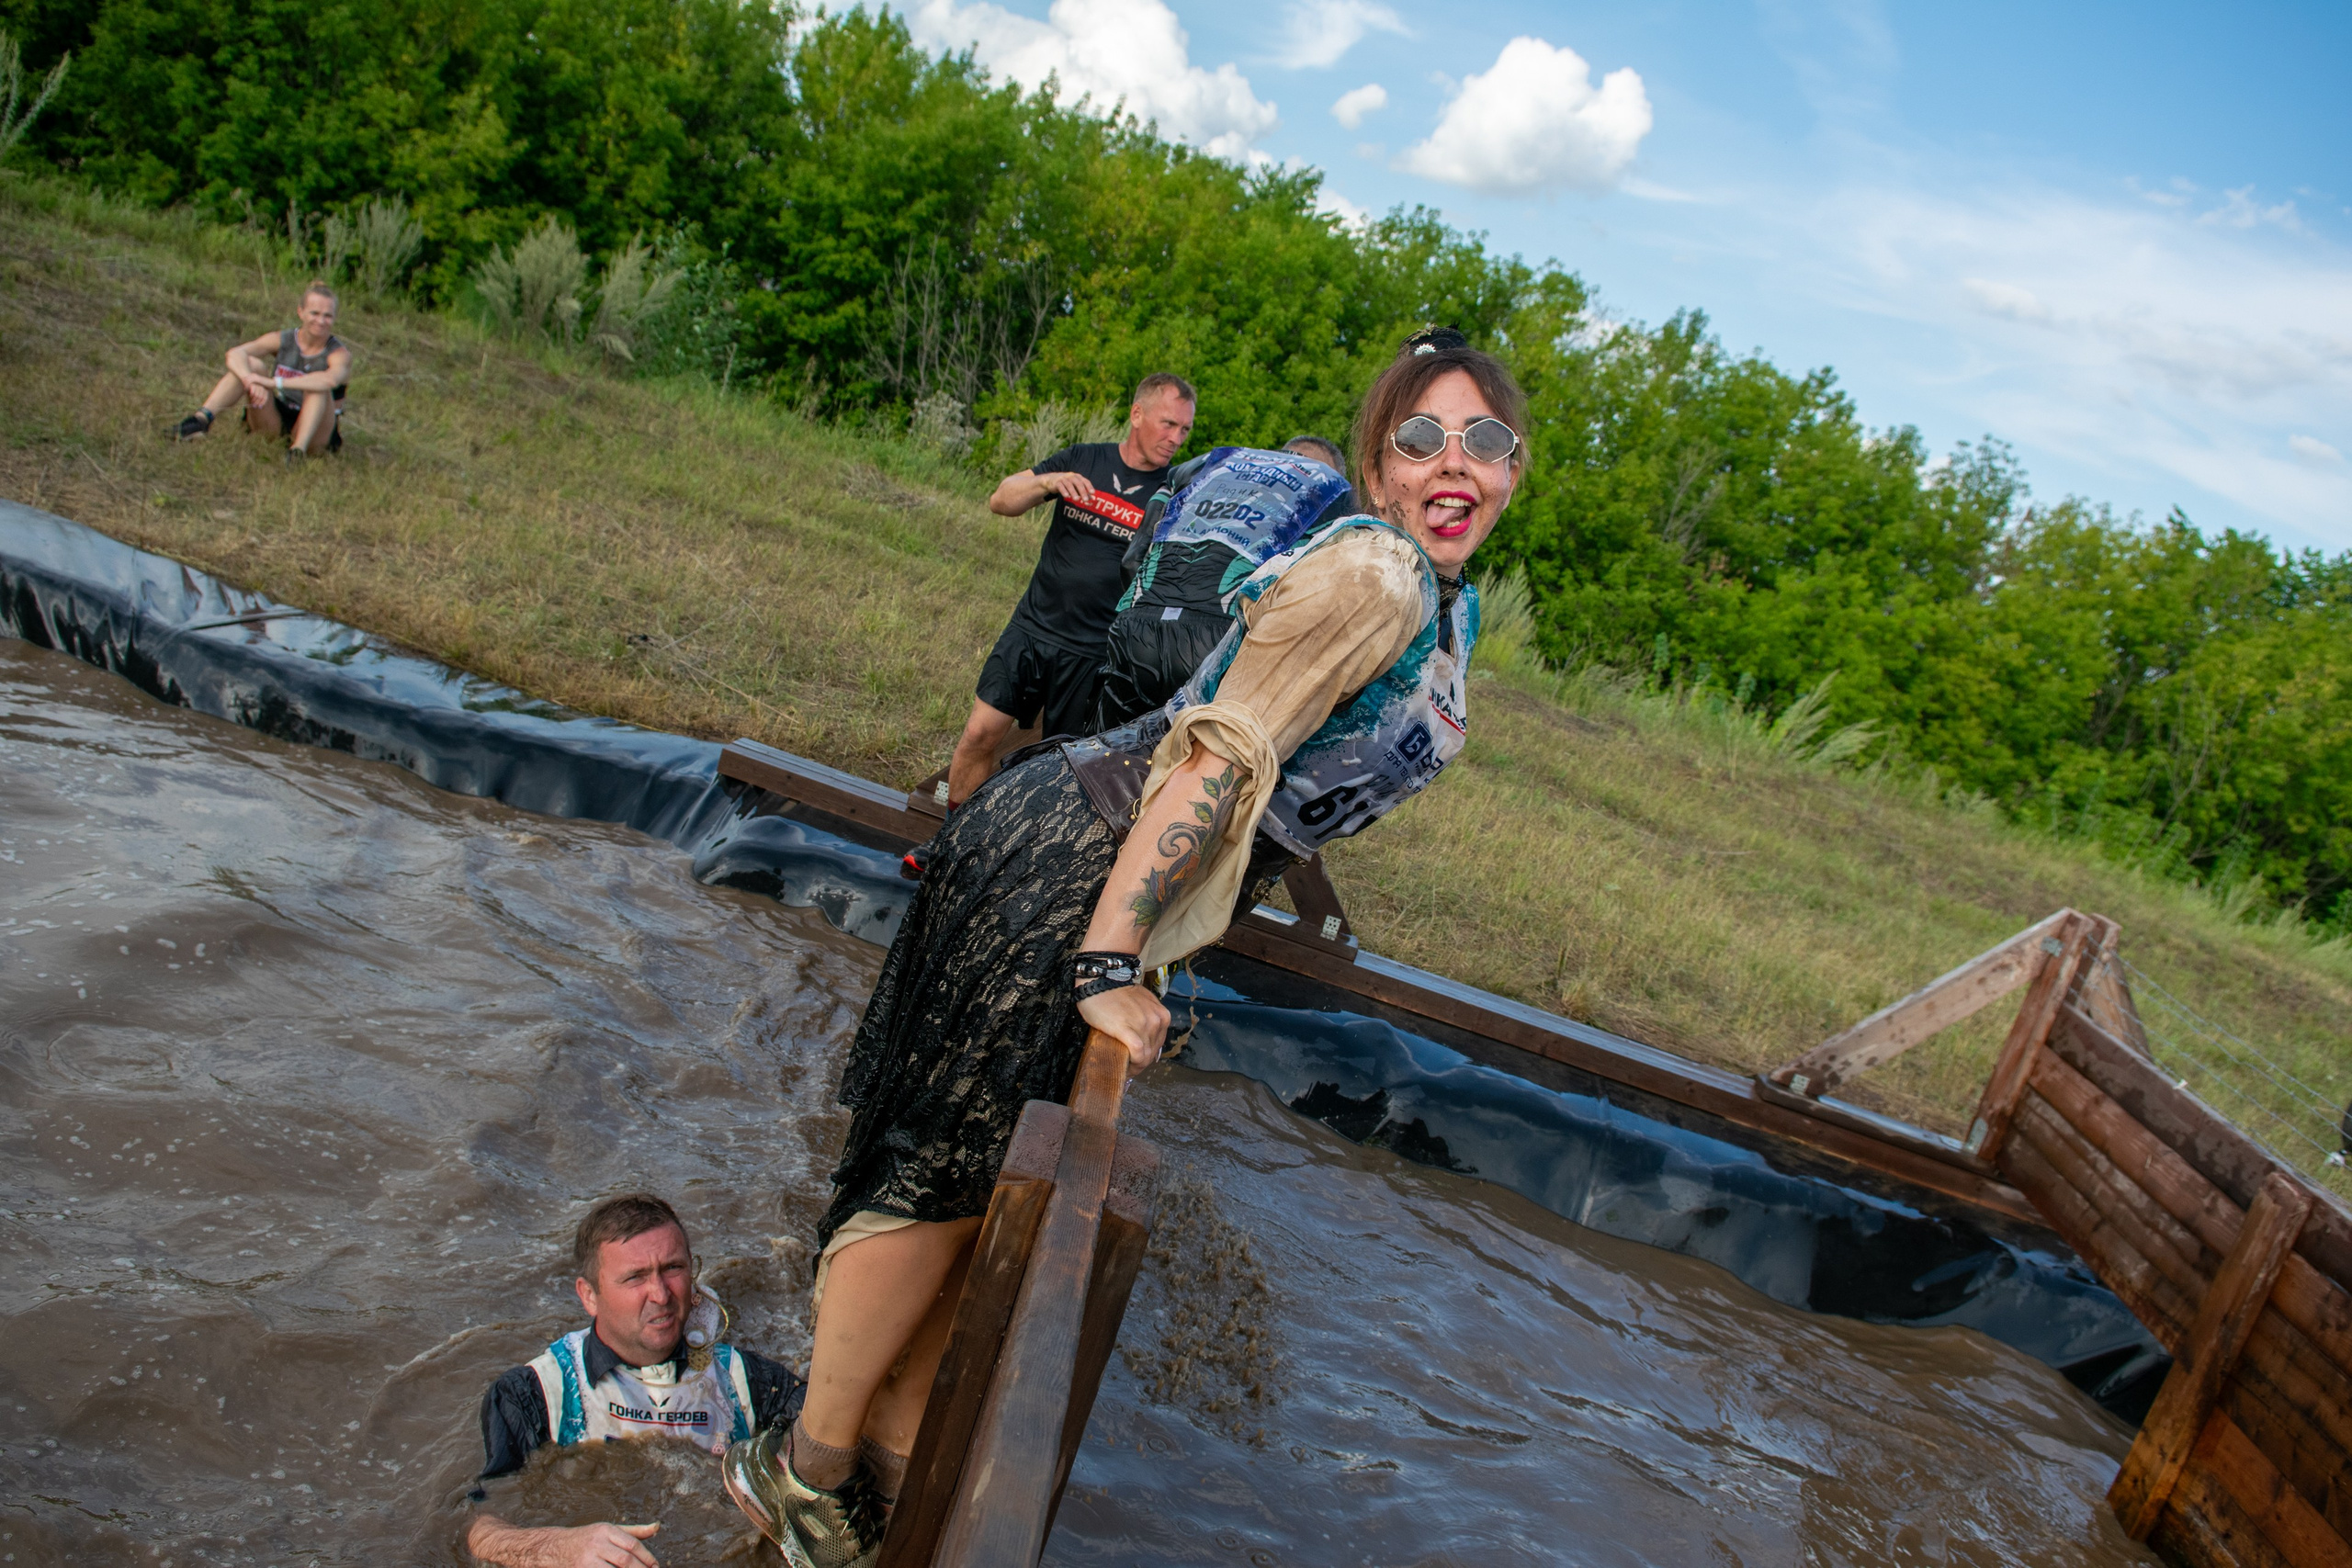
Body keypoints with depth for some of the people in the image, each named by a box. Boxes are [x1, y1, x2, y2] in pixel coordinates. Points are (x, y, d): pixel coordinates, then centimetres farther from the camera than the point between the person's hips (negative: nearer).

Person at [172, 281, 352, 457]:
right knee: (251, 364, -18)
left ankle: (299, 448, -44)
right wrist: (252, 381, -39)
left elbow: (330, 380, -37)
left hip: (314, 431, -3)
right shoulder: (282, 340, -1)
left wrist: (275, 382, -41)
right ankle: (202, 418, -35)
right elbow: (235, 353, -17)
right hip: (276, 422, 3)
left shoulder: (339, 353, -11)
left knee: (319, 387, -30)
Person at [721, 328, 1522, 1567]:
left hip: (1124, 883, 9)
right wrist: (1110, 965, -24)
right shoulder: (1373, 574, -20)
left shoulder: (1447, 606, 12)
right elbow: (1214, 761, -24)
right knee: (943, 1170, 1)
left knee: (993, 1177, 17)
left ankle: (899, 1431, 31)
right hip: (1067, 866, -9)